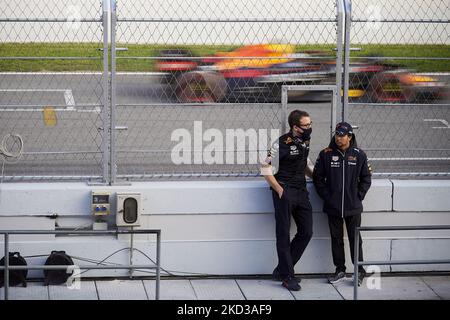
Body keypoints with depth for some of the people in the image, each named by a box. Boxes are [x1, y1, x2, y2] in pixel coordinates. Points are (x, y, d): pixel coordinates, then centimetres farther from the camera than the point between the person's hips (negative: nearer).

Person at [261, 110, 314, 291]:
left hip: (301, 192, 8)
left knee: (306, 232, 7)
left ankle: (281, 270, 15)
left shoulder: (305, 142, 9)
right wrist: (280, 191, -14)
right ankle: (287, 276, 4)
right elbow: (267, 170, -9)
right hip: (285, 193, -8)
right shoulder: (282, 144, -13)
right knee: (283, 235, -2)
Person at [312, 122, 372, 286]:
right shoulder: (326, 154, -1)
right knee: (336, 239, 8)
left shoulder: (359, 155, 0)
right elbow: (318, 177, 5)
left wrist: (359, 196, -1)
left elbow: (366, 178, 8)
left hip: (353, 207, -1)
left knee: (355, 239, 3)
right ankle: (340, 270, 18)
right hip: (333, 207, 1)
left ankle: (360, 271, 10)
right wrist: (326, 196, -2)